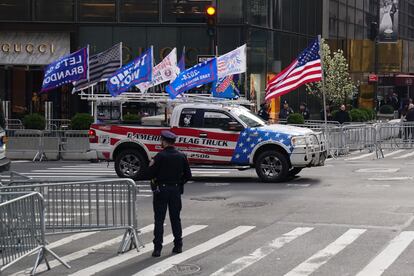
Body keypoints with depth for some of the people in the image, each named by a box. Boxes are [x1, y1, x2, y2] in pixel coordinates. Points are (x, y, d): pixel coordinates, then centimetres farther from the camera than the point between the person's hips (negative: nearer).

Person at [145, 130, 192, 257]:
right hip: (176, 190, 4)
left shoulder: (160, 156, -14)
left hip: (161, 191, -4)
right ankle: (178, 245, 18)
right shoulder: (181, 156, 1)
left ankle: (157, 248, -2)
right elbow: (188, 175, 6)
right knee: (175, 218, 15)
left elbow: (150, 175, -14)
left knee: (159, 220, 0)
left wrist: (151, 166, 5)